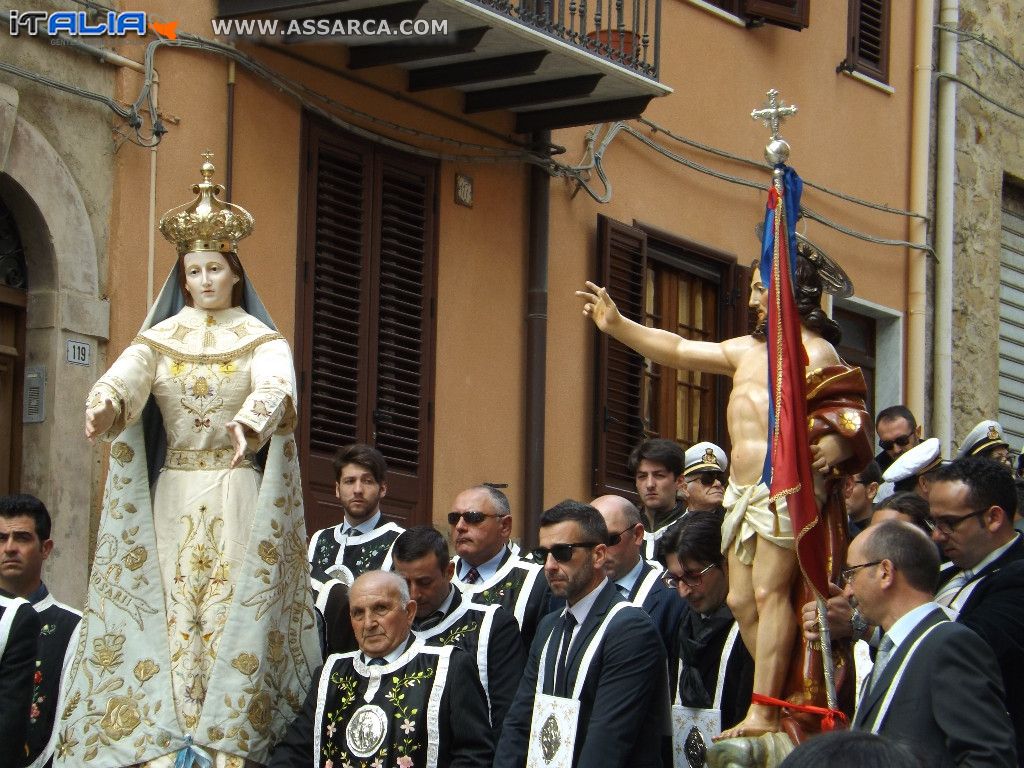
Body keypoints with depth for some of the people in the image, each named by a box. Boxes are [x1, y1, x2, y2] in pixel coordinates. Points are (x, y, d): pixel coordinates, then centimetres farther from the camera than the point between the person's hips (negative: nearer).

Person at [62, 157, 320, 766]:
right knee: (172, 613, -3)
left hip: (237, 495, -2)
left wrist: (251, 420, -41)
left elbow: (276, 383, -18)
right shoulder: (160, 338, 9)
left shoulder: (260, 339, 3)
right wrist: (106, 406, -35)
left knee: (233, 615, -7)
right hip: (172, 496, 2)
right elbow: (124, 377, -10)